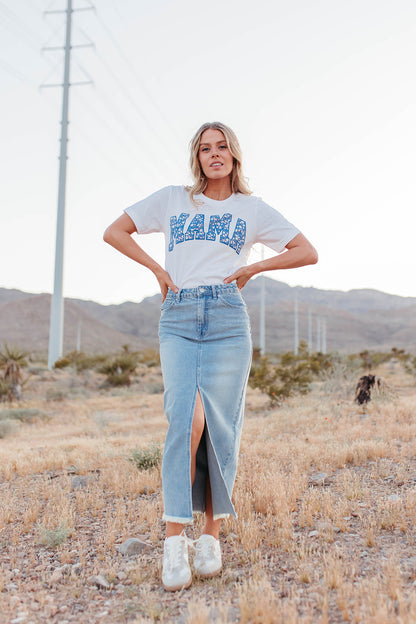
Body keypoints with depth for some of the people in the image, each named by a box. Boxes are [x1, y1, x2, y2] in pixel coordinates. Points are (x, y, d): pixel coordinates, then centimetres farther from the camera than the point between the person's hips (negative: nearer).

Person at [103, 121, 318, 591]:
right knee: (188, 416, -19)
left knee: (220, 426, -3)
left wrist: (251, 269, 5)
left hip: (227, 320, 0)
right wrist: (157, 269, 8)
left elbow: (308, 253, 14)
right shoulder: (171, 199, 17)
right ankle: (174, 539, -14)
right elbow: (114, 232, 18)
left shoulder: (252, 209, 15)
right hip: (177, 319, 0)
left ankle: (212, 536, 10)